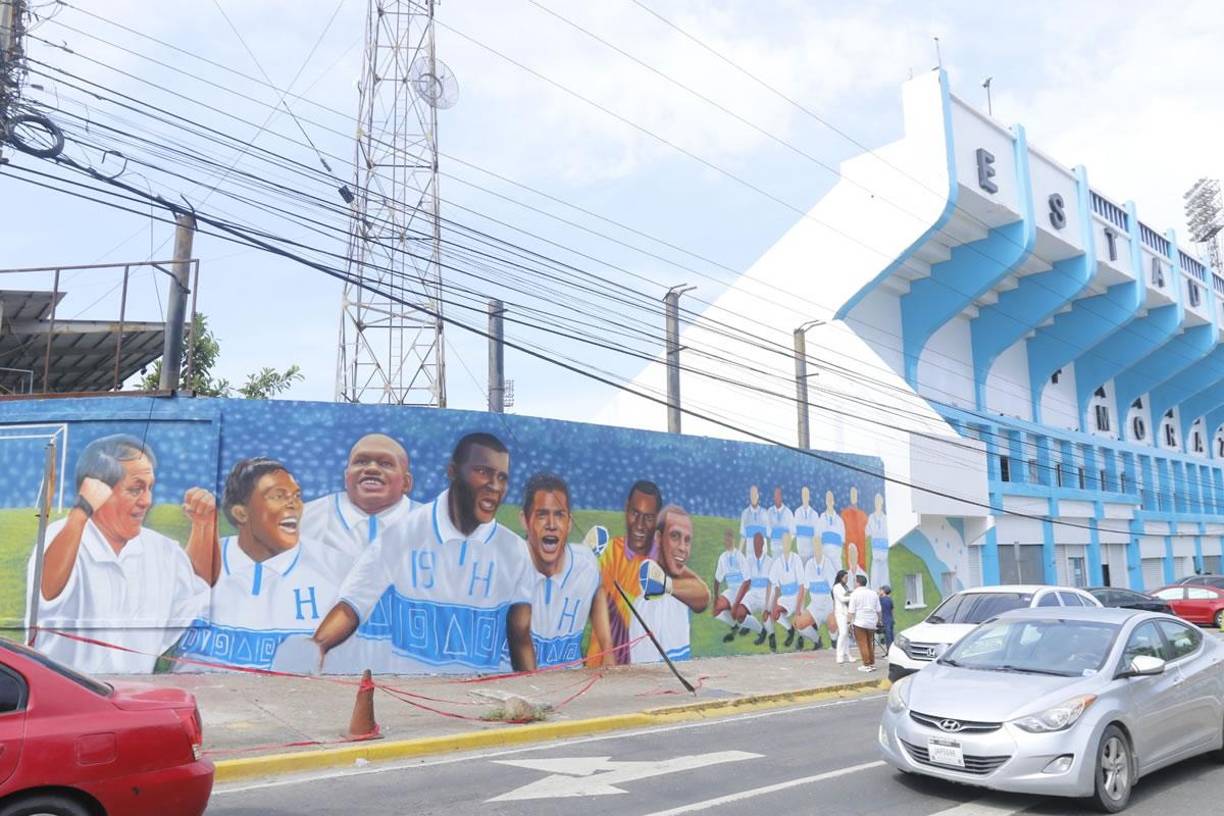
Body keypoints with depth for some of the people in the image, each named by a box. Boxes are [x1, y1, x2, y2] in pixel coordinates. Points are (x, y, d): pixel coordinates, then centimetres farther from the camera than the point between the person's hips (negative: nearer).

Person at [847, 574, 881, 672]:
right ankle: (872, 664, 17)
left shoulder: (855, 594, -7)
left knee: (863, 644, -2)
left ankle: (866, 665, -4)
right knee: (870, 644, 15)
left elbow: (851, 611, -11)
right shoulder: (873, 594, 10)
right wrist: (878, 620, 23)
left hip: (859, 622, -6)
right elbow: (878, 610, 13)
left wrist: (848, 620, -4)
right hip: (872, 623, 6)